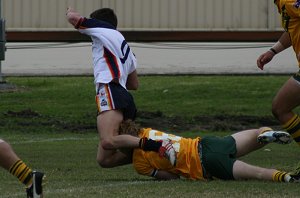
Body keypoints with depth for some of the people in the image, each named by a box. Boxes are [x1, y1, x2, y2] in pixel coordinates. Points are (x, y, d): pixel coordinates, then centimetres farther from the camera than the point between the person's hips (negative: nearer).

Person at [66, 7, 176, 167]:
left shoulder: (105, 29, 11)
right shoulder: (125, 48, 34)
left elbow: (73, 18, 13)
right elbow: (134, 84, 39)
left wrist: (71, 12, 36)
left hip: (109, 93, -9)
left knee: (108, 141, -31)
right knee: (104, 159, 4)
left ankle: (158, 146, -40)